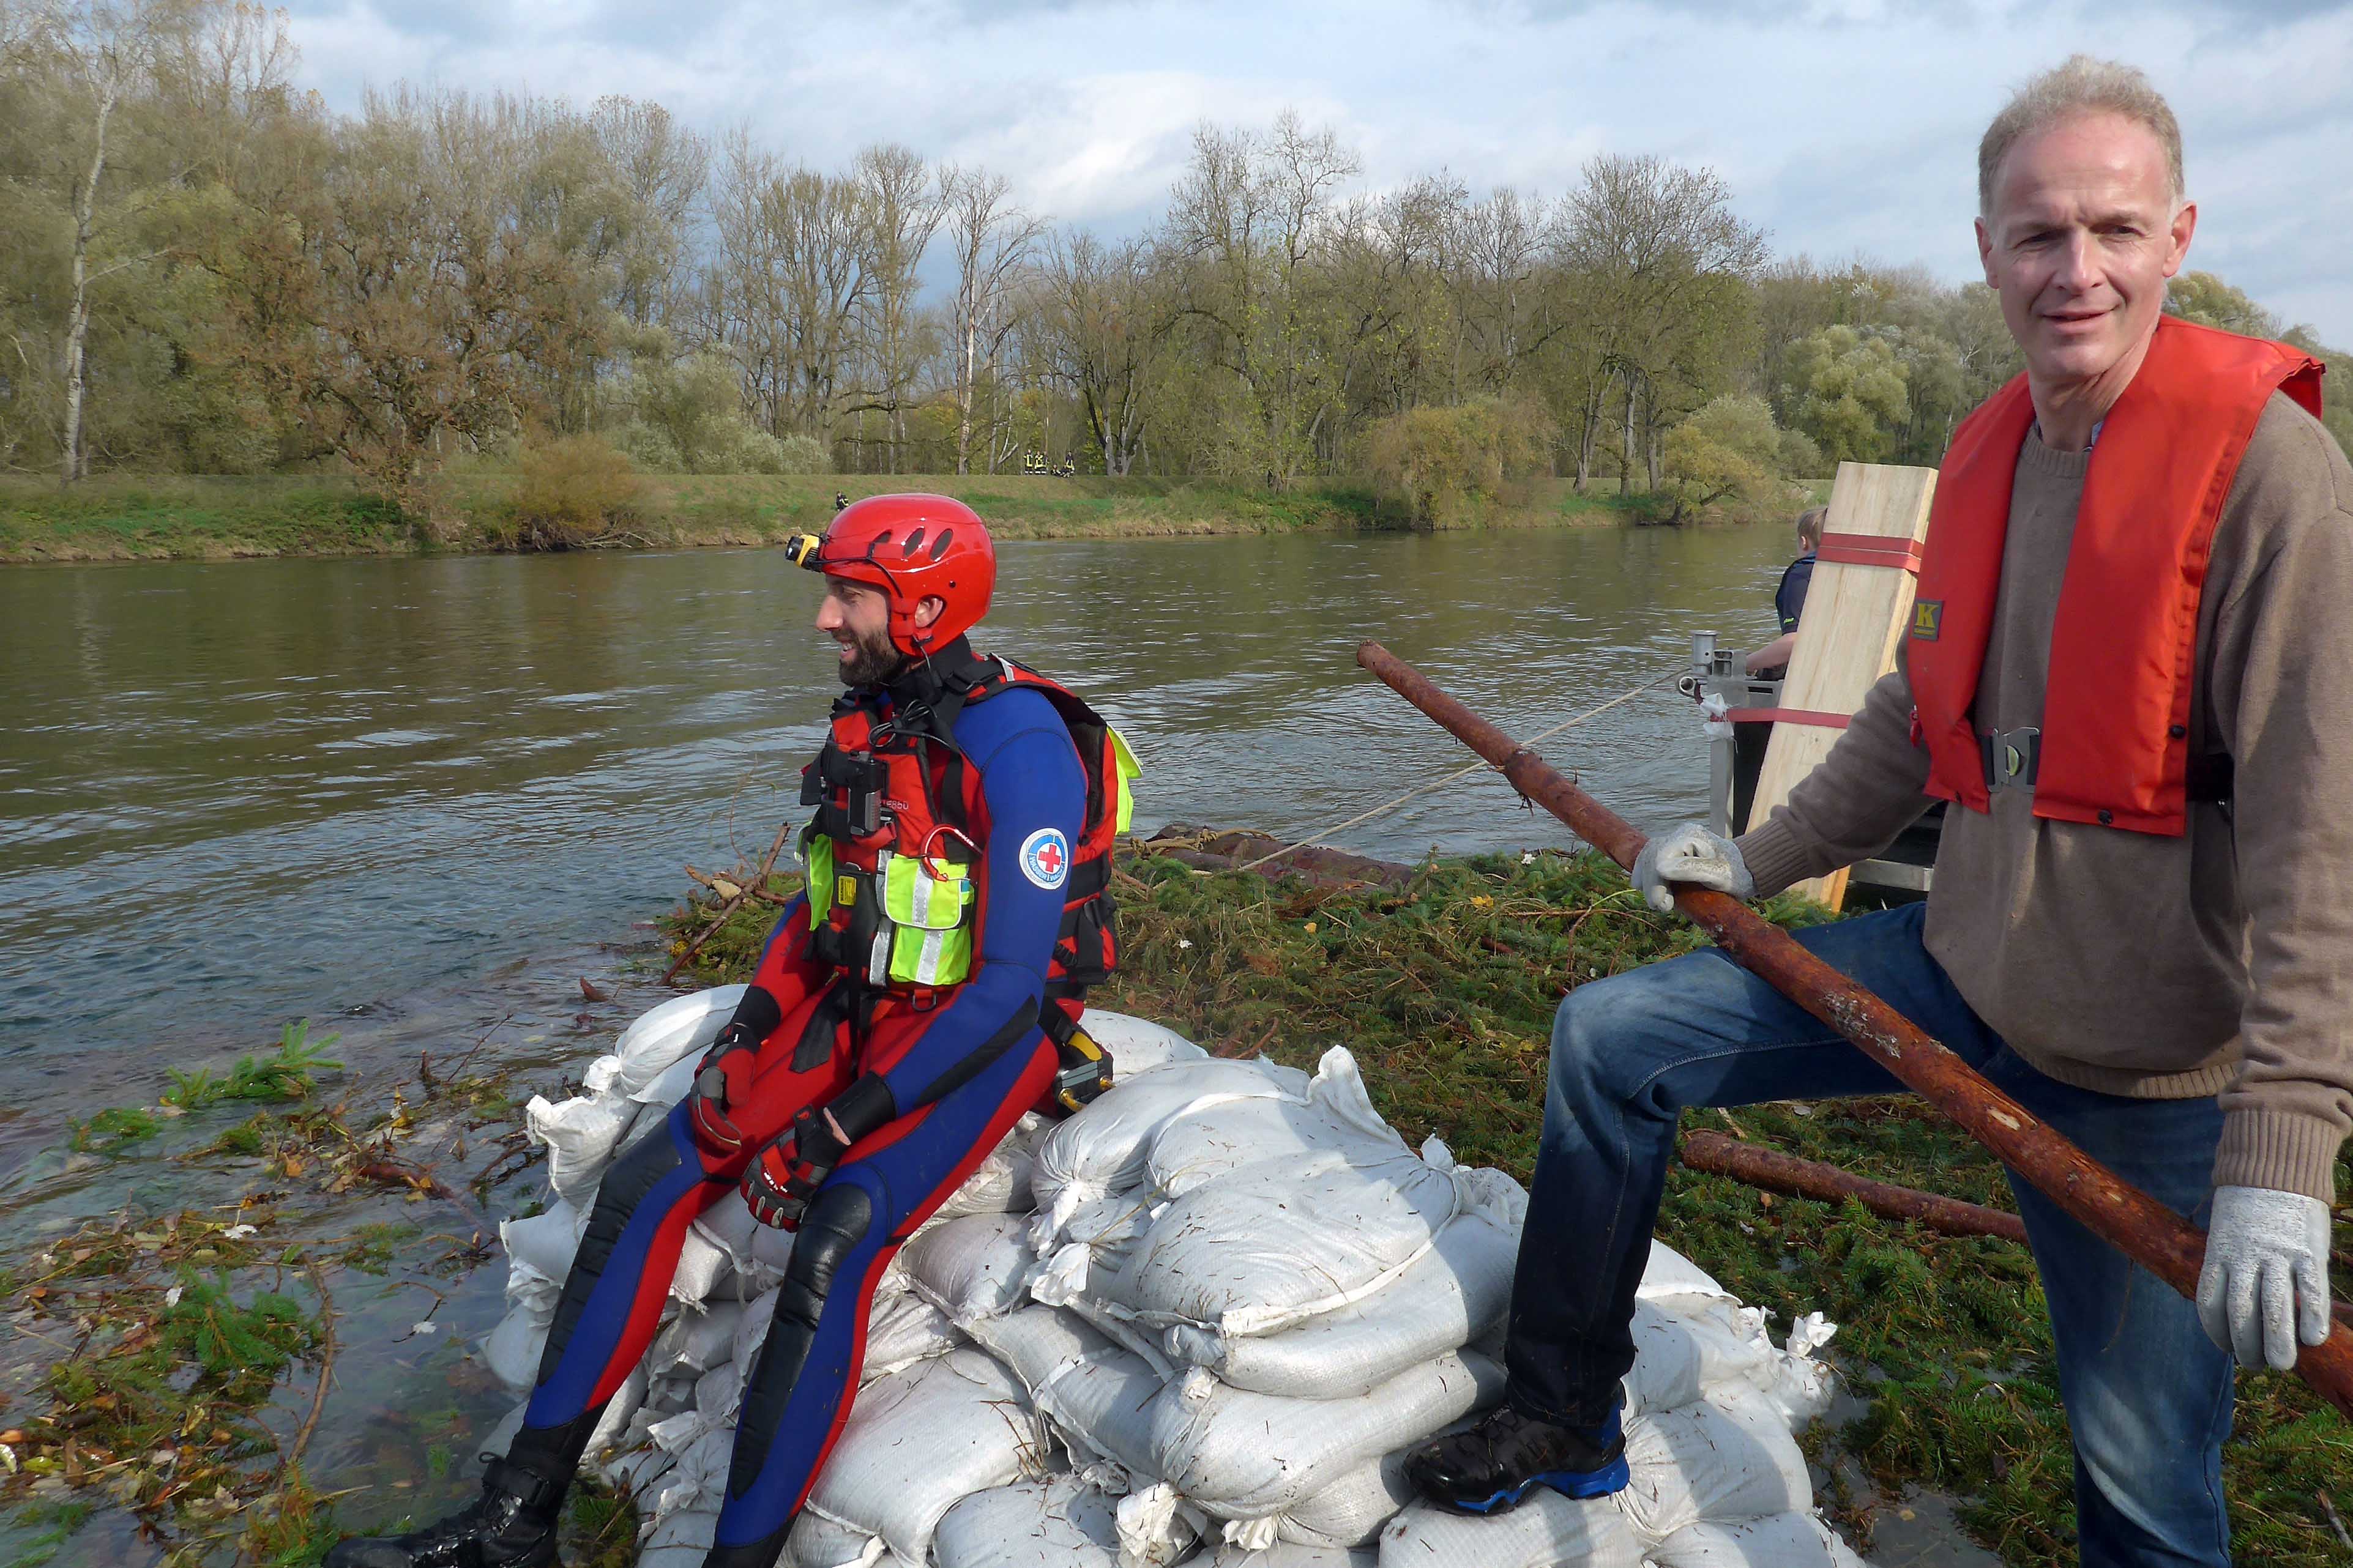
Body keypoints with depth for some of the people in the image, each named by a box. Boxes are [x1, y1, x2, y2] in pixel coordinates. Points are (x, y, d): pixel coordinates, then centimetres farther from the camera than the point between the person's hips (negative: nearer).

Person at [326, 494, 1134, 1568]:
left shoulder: (1019, 746, -21)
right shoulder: (870, 721, 6)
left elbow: (1009, 987, -23)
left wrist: (840, 1125, -23)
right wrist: (747, 1031, 2)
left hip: (987, 1037, -7)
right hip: (856, 1009, 8)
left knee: (832, 1248, -31)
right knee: (647, 1186, -4)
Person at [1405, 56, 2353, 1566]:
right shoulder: (1986, 455, 5)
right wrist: (1764, 856, 15)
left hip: (2147, 1067, -6)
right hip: (1959, 970, 6)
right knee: (1608, 1041, 4)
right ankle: (1567, 1415, 20)